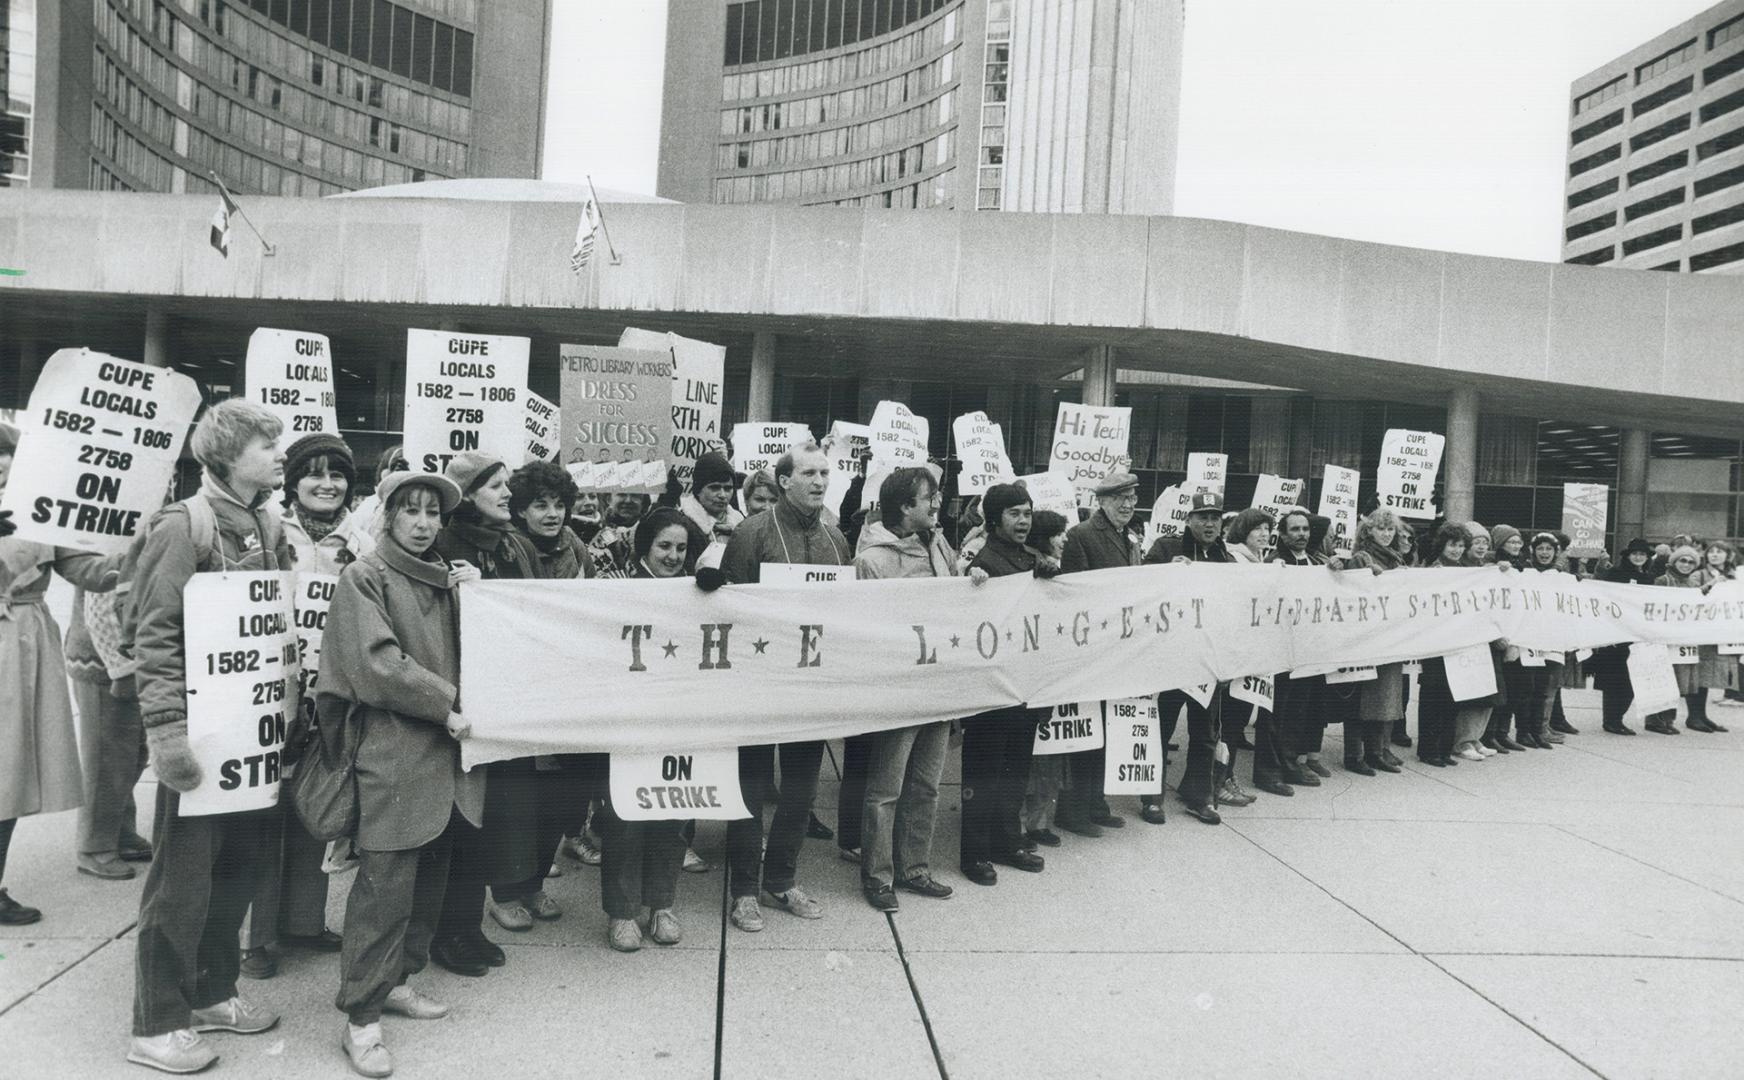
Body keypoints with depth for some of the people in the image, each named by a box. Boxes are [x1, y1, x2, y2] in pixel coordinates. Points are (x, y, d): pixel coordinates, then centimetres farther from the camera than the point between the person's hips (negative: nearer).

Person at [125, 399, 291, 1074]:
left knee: (244, 861, 15)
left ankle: (211, 992, 31)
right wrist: (166, 730, -23)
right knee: (183, 874, 2)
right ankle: (156, 1025, 17)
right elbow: (154, 636, -17)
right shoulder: (185, 526, -13)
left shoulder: (269, 527, 9)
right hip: (202, 727, -7)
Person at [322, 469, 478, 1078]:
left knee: (430, 877, 12)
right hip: (392, 751, -7)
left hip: (447, 752, 7)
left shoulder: (444, 580, 18)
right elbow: (377, 664, -13)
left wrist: (471, 598, 4)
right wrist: (446, 703, -13)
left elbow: (466, 653, 21)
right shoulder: (364, 577, -3)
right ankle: (361, 1017, 2)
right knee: (386, 881, -6)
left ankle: (395, 979, 28)